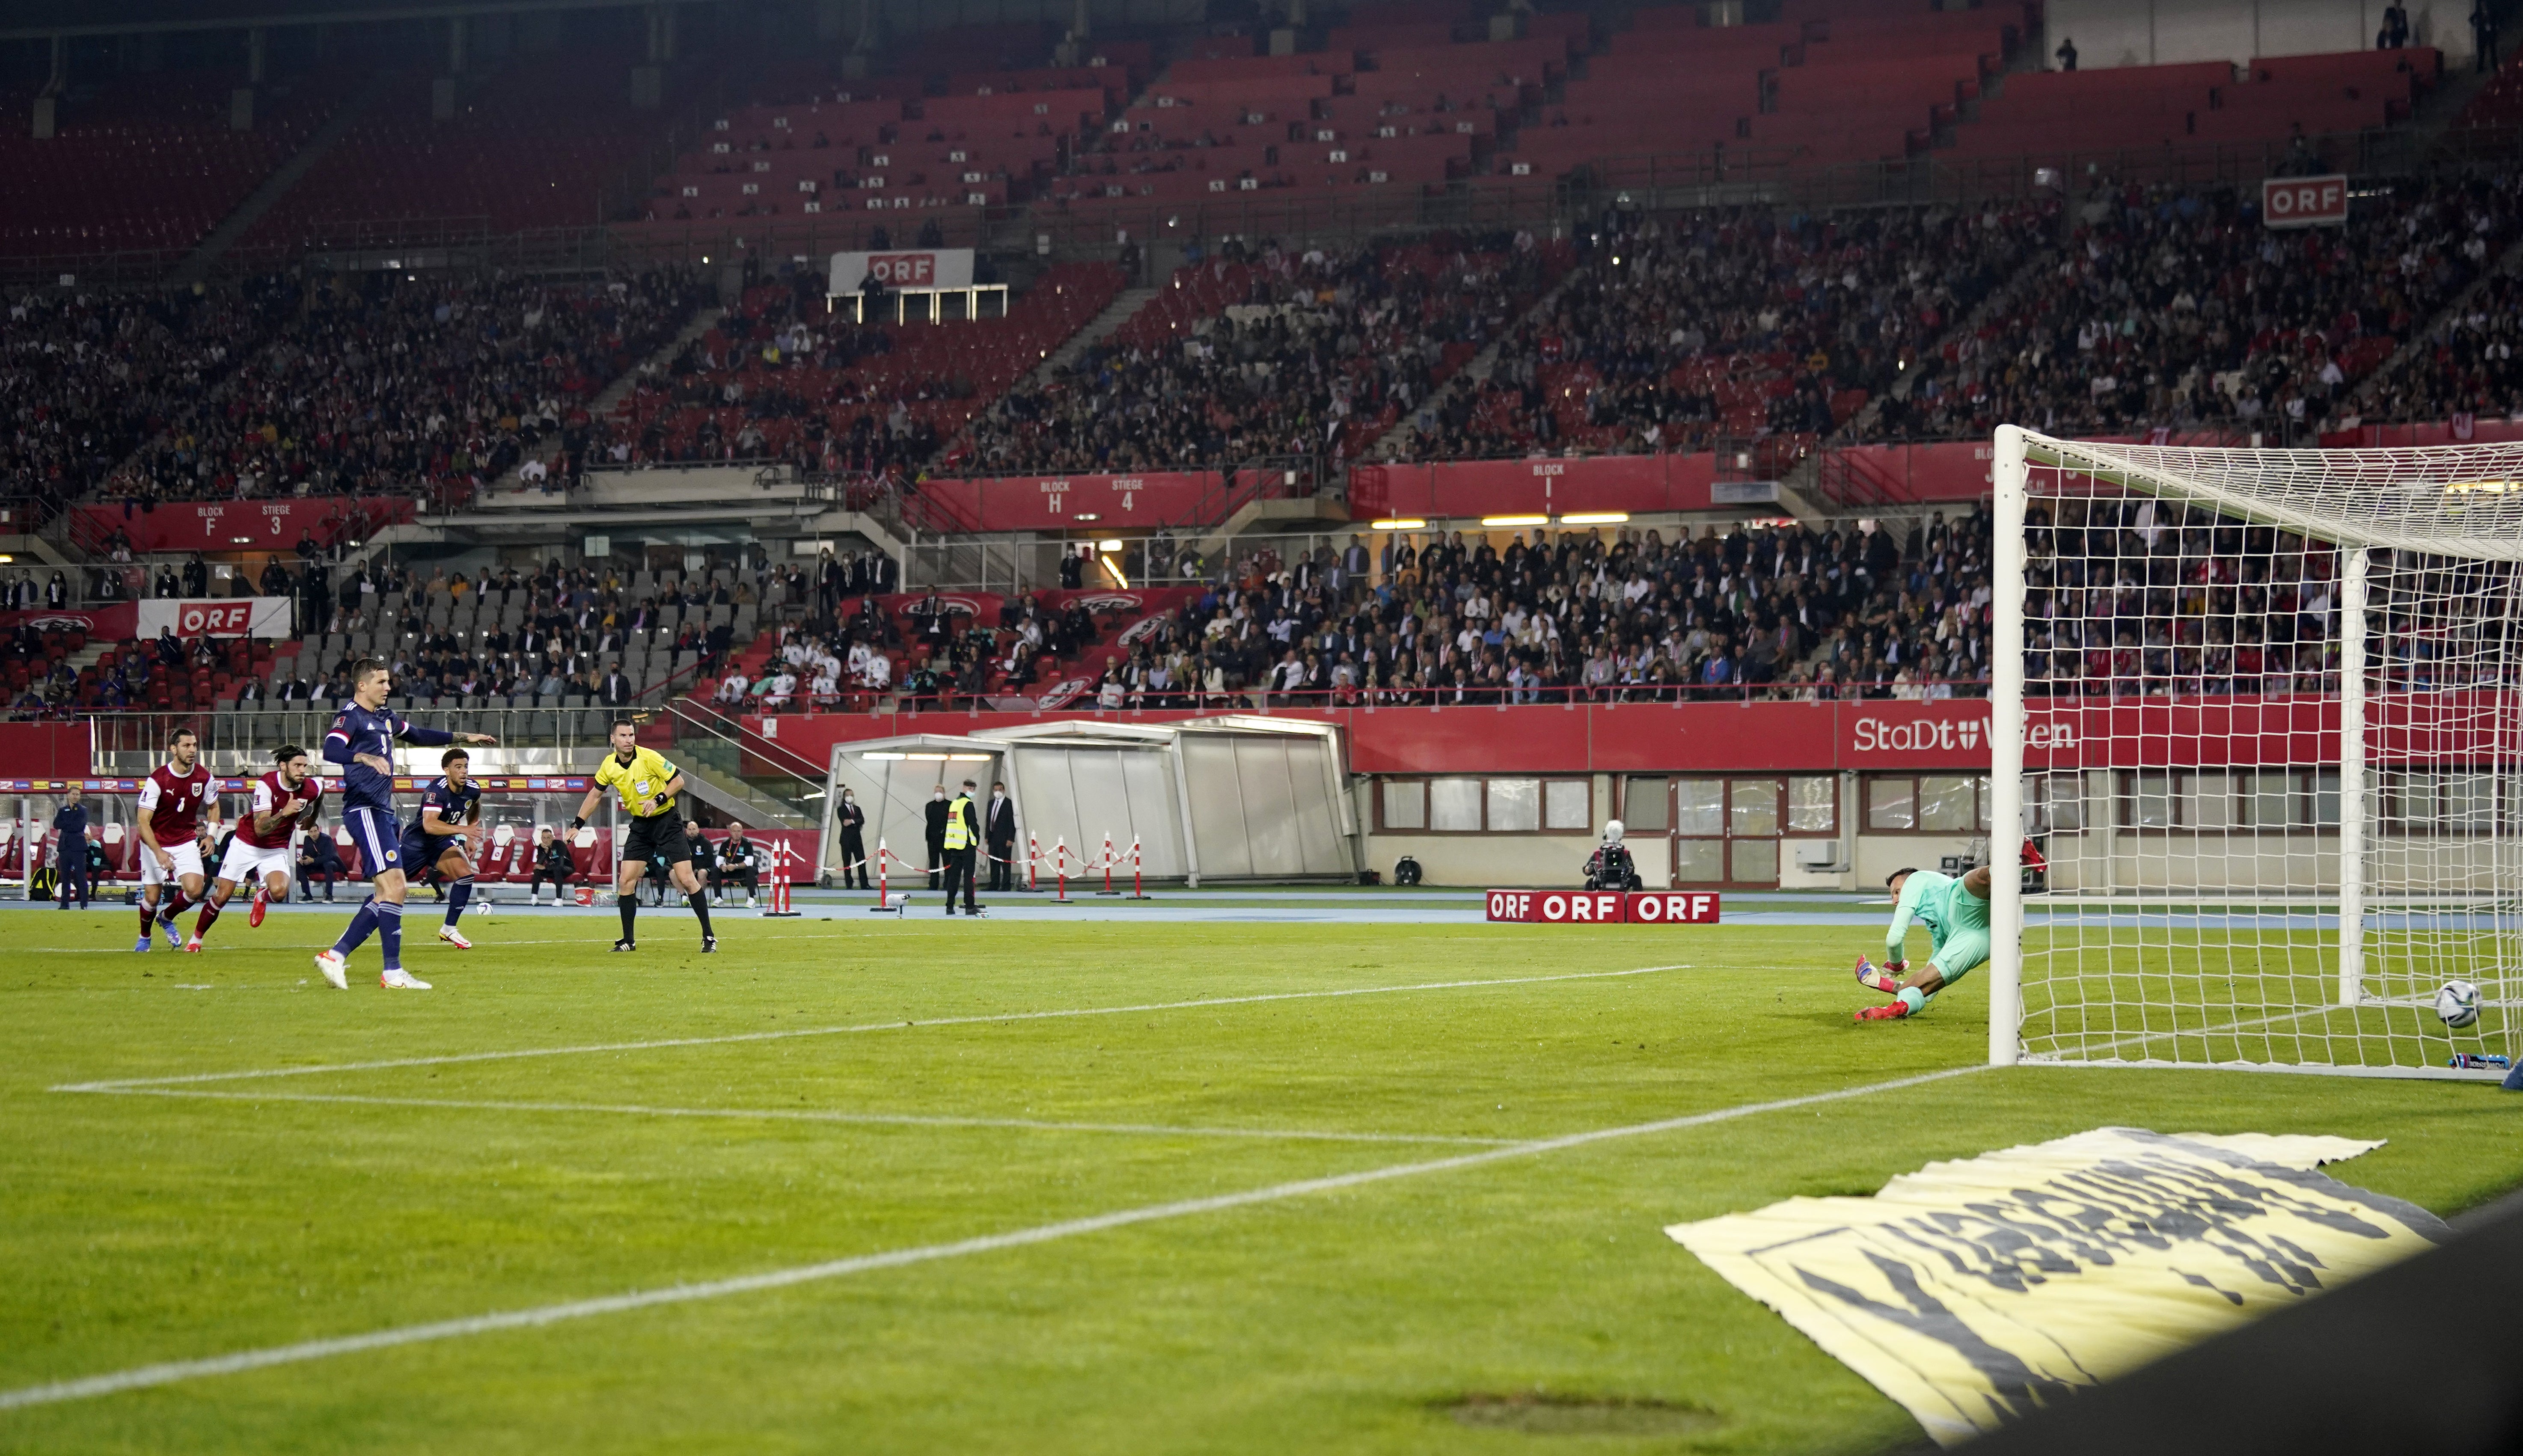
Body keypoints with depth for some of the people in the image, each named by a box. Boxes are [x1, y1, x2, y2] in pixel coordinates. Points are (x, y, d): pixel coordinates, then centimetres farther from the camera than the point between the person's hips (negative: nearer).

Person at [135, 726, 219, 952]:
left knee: (194, 890, -17)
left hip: (186, 840, 3)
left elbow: (213, 806, 13)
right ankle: (145, 937, 31)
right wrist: (159, 852, -33)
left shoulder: (204, 777, -8)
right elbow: (143, 821, -22)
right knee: (152, 897, 0)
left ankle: (166, 918, 15)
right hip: (155, 842, -3)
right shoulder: (157, 779, -21)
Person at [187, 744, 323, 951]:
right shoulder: (266, 784, -25)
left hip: (277, 850, 2)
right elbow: (260, 829, -31)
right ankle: (196, 939, 23)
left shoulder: (313, 789, -14)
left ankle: (262, 897, 10)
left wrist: (310, 818, 19)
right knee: (221, 897, 0)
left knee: (279, 891, -28)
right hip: (246, 845, -2)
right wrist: (284, 813, -44)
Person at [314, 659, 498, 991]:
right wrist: (365, 757, -45)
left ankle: (335, 955, 9)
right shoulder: (351, 717, -9)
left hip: (383, 813, 10)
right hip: (364, 811, -10)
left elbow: (418, 736, 36)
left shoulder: (385, 717, 18)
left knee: (384, 895, 7)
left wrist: (463, 737, 37)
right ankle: (393, 973, -16)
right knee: (394, 886, -17)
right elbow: (331, 751, -28)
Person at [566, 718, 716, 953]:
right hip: (640, 826, 5)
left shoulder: (649, 758, -18)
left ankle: (708, 937, -4)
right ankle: (628, 940, 8)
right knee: (626, 881, -3)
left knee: (687, 879, -11)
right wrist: (577, 824, 13)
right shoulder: (609, 765, -2)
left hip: (667, 821, -5)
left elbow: (678, 780, -12)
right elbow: (595, 794, 13)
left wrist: (658, 800, -25)